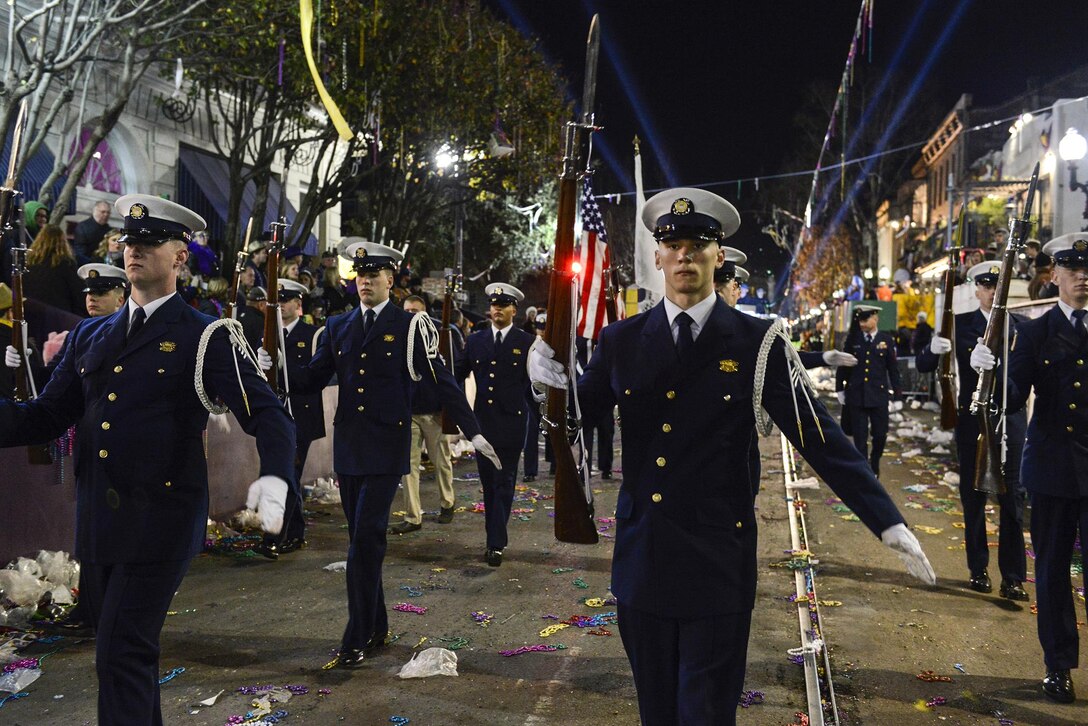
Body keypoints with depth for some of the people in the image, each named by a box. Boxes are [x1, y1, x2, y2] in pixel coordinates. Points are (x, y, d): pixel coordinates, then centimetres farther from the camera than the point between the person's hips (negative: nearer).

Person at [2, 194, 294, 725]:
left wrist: (274, 477, -31)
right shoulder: (89, 337, 13)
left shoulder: (205, 338, -4)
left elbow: (266, 414, -12)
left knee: (122, 656, -6)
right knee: (119, 646, 19)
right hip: (97, 523, 6)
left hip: (160, 522, -6)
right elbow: (46, 416, 11)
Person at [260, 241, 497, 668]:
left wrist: (473, 432, -7)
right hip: (348, 448, 5)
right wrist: (275, 366, -8)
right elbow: (311, 380, 9)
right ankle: (376, 628, 26)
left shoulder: (409, 327, -2)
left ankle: (357, 640, 1)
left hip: (386, 449, -5)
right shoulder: (337, 328, 11)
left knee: (366, 540, -9)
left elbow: (443, 383, -3)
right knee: (362, 541, 12)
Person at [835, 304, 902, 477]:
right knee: (860, 437, 2)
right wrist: (839, 389, 11)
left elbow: (893, 370, 3)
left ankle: (874, 464, 32)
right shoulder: (853, 339, 1)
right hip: (856, 395, 0)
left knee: (880, 435, 6)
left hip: (879, 395, 0)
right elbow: (843, 365, 9)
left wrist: (897, 396, 3)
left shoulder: (886, 340, 0)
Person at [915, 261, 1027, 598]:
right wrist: (934, 349, -26)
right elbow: (923, 365, -4)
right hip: (971, 420, 0)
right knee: (973, 496, 7)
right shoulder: (960, 324, 3)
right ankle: (978, 570, 20)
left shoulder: (1020, 326, 5)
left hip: (1010, 419, 0)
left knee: (1012, 497, 0)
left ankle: (1013, 577, 6)